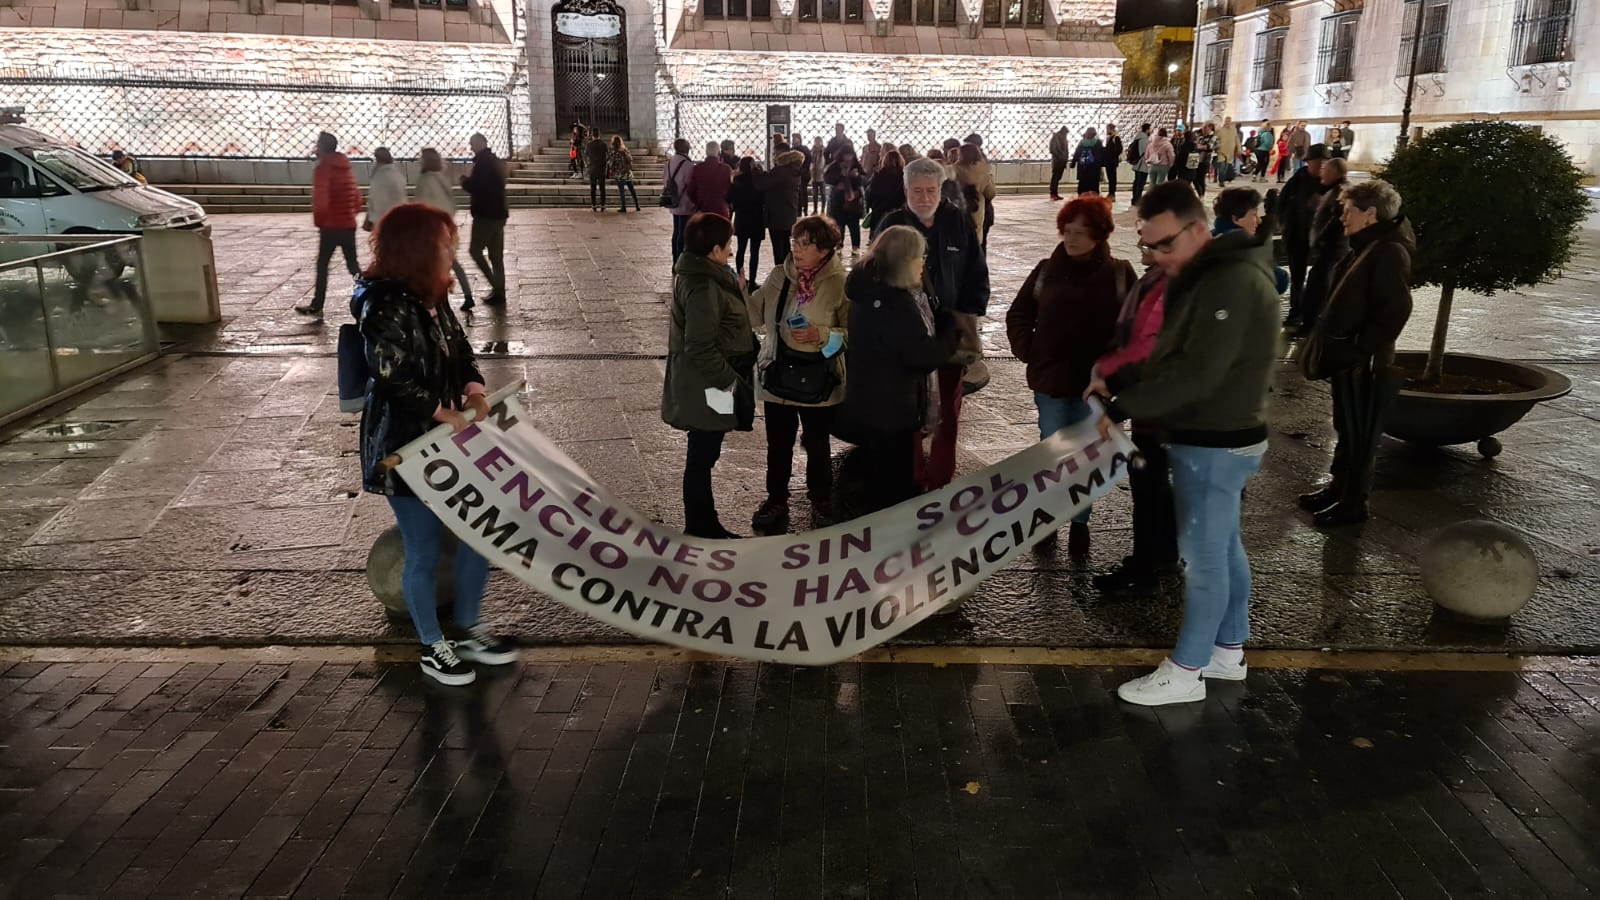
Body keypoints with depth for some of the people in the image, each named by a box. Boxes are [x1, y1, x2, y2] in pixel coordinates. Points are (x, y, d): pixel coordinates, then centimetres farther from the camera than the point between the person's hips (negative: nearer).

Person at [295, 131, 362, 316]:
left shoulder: (324, 168, -11)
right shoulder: (346, 167, 11)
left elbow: (320, 199, -18)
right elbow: (357, 196, 16)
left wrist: (319, 221, -7)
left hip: (331, 225, -6)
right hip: (349, 224, 6)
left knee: (322, 265, 5)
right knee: (353, 264, 10)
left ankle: (317, 306, 10)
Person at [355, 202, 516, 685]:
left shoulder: (431, 297, 7)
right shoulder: (385, 306, -20)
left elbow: (461, 348, 12)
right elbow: (394, 380, -25)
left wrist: (474, 392, -6)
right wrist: (446, 413, -17)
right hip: (404, 450, -9)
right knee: (424, 552, 6)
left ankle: (468, 632, 32)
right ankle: (432, 648, 26)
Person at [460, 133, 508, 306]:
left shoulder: (482, 163, -15)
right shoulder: (496, 161, 15)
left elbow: (474, 187, -20)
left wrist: (464, 180, 0)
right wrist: (470, 180, 16)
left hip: (485, 214, -9)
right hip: (499, 213, 9)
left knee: (475, 250, -1)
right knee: (496, 255, 11)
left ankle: (496, 287, -7)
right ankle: (499, 292, 13)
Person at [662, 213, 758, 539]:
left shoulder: (698, 274, 6)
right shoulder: (703, 287, -25)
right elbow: (700, 348, -26)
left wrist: (737, 293, 5)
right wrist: (728, 379, -19)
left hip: (705, 384, 10)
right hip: (707, 389, -10)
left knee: (703, 456, 19)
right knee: (702, 458, 3)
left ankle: (704, 525, 32)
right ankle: (701, 529, 17)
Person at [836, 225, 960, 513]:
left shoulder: (873, 290, 5)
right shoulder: (894, 305, -27)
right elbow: (927, 356, -23)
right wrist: (952, 329, -6)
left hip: (872, 407, 10)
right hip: (889, 413, -10)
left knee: (881, 488, 23)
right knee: (893, 491, 5)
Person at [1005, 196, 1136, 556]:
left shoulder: (1119, 274, -4)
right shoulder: (1046, 270, 2)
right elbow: (1018, 315, 10)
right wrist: (1028, 352, 1)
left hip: (1095, 383, -1)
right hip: (1051, 380, 1)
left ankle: (1080, 522, 23)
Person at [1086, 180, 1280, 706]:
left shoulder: (1231, 281, -23)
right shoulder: (1205, 275, 11)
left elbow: (1196, 374, -28)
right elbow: (1172, 356, 14)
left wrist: (1120, 408, -22)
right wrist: (1117, 381, 1)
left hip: (1215, 443, -10)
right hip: (1214, 437, 10)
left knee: (1203, 554, 1)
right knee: (1223, 547, 18)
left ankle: (1185, 671, 13)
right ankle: (1228, 650, 32)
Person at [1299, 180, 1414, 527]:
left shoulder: (1389, 252, -18)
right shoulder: (1367, 248, 13)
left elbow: (1396, 311, -25)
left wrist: (1360, 351, -23)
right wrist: (1325, 338, 14)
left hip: (1364, 365, -10)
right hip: (1347, 359, 10)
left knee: (1359, 435, 2)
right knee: (1346, 430, 20)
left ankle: (1353, 501, 13)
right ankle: (1340, 486, 33)